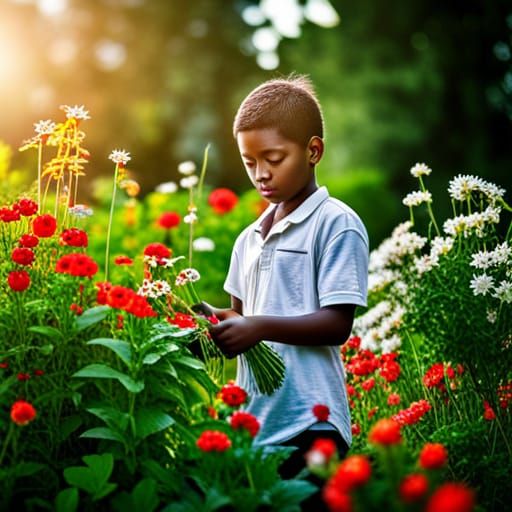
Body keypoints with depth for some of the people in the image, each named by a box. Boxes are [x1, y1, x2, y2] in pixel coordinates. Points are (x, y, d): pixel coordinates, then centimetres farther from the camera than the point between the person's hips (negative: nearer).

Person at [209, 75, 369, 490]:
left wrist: (261, 327, -20)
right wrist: (218, 319, 0)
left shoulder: (337, 225, -6)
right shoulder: (249, 238, 16)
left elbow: (338, 325, -12)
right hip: (253, 421, 6)